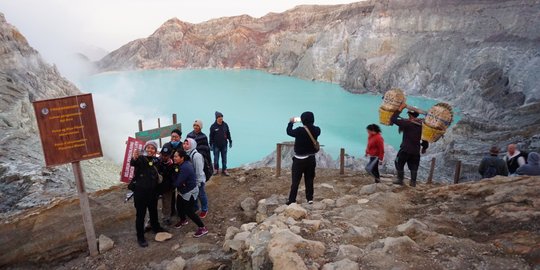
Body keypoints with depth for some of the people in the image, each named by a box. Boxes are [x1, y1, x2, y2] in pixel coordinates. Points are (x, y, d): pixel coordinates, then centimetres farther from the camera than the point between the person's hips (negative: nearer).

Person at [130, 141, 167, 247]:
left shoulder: (156, 160, 6)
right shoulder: (140, 158, -12)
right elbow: (133, 163, -33)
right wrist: (134, 158, -58)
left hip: (153, 191, 5)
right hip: (140, 191, -5)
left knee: (153, 211, 21)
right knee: (140, 214, 3)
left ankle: (156, 228, 42)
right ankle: (140, 237, 14)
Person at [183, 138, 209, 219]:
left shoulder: (196, 156, -27)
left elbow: (199, 170, -23)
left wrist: (198, 182, -18)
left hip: (198, 180, -6)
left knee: (201, 195, 12)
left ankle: (204, 210, 32)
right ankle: (195, 207, 44)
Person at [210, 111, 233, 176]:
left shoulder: (225, 125, 0)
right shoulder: (213, 126, -8)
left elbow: (228, 134, 8)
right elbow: (211, 136, -4)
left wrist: (230, 142, 10)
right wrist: (211, 145, -4)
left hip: (224, 145, 2)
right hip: (216, 145, -2)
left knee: (224, 158, 8)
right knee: (216, 158, 7)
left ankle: (224, 170, 19)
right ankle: (216, 169, 23)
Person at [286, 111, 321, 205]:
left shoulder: (300, 130, -20)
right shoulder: (317, 130, -6)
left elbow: (289, 132, -3)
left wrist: (291, 122, 13)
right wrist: (308, 123, 19)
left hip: (299, 159, -4)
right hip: (311, 158, 5)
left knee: (295, 181, 1)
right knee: (309, 180, 14)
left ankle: (292, 200, 4)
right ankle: (310, 198, 19)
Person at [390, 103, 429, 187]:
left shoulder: (407, 123, -18)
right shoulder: (422, 124, 1)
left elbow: (393, 119, -19)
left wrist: (400, 109, -14)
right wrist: (424, 147, 22)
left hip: (405, 149, -5)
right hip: (416, 151, 5)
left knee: (399, 164, 12)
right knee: (414, 167, 14)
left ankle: (400, 180, 17)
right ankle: (413, 182, 17)